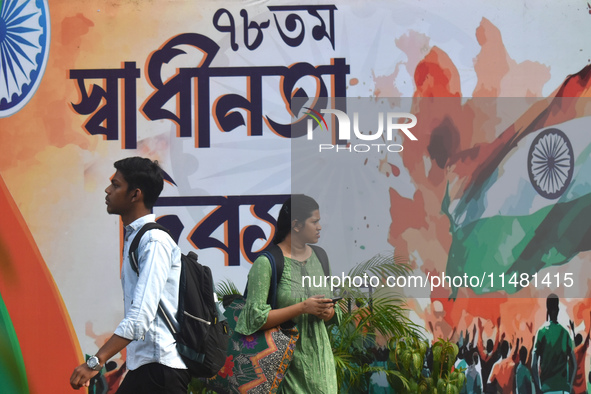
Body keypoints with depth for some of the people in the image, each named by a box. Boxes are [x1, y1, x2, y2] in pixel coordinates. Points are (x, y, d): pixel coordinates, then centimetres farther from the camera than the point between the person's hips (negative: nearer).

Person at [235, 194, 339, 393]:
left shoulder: (316, 256, 10)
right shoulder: (266, 262, -11)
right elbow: (256, 318, -17)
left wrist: (327, 311, -5)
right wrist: (303, 307, -20)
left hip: (318, 354, 6)